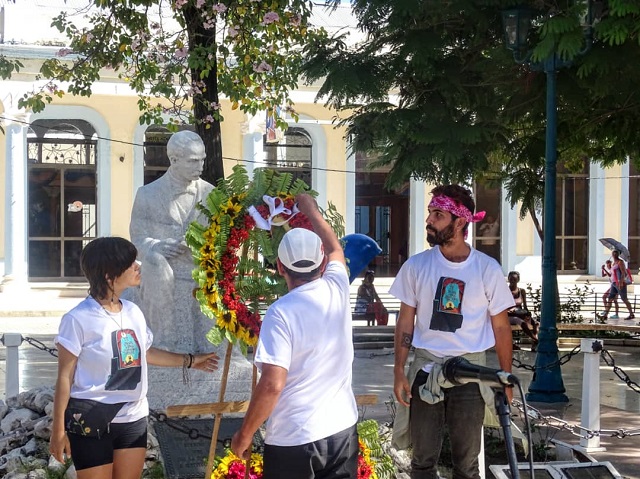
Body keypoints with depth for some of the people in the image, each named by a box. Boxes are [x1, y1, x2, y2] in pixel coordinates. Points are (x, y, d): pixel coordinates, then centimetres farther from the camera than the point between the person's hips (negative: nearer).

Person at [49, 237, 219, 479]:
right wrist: (58, 430, -10)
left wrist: (189, 361, 27)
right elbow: (65, 377, -11)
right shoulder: (79, 319, -15)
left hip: (133, 418, 6)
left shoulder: (133, 312, 4)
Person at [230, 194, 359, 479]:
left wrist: (245, 435, -11)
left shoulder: (281, 313, -17)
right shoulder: (338, 288, -1)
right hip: (343, 429, 5)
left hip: (293, 441, -5)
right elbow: (335, 249, 22)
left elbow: (272, 385, -22)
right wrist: (310, 210, 35)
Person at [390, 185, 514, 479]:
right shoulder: (416, 265, -1)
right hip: (426, 368, 1)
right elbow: (406, 321, 4)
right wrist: (399, 371, -2)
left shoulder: (487, 269, -4)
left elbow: (501, 327, 1)